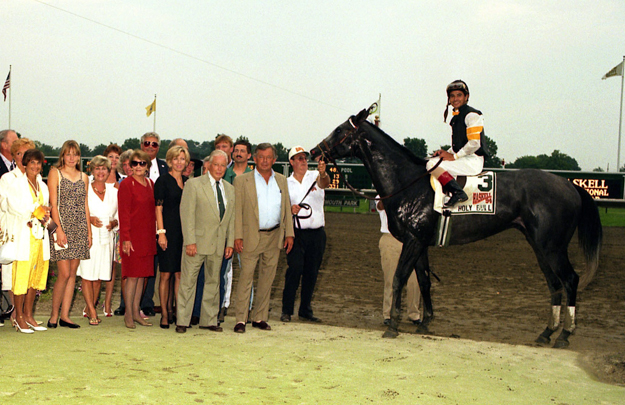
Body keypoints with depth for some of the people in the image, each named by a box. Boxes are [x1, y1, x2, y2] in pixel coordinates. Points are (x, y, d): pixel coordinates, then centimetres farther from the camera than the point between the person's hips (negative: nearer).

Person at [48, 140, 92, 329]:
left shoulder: (84, 177, 15)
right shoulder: (55, 173, 2)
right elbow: (53, 203, -5)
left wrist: (89, 231, 10)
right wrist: (59, 229, -13)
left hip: (80, 229, 5)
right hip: (62, 226, -5)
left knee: (72, 273, 4)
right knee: (64, 273, -10)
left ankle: (65, 315, 9)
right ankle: (54, 314, 5)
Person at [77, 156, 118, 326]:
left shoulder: (114, 191, 11)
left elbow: (120, 214, 15)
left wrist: (114, 223, -5)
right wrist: (89, 219, -13)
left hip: (106, 237, 3)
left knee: (99, 276, 5)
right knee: (87, 275, -6)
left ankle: (89, 308, 16)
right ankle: (92, 311, -1)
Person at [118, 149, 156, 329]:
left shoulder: (150, 184, 12)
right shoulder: (126, 184, -7)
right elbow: (123, 213, -10)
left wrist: (154, 234, 10)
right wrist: (126, 238, -15)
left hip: (147, 236, 6)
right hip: (133, 236, -6)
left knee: (142, 275, 8)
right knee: (132, 276, -5)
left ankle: (136, 312, 16)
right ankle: (128, 314, 4)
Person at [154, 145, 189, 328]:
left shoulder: (187, 181, 14)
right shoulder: (163, 180, -2)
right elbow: (158, 208, -6)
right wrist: (161, 233, -12)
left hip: (184, 231, 5)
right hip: (169, 230, -5)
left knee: (180, 274, 5)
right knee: (166, 274, -2)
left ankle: (176, 311, 10)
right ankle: (165, 314, 6)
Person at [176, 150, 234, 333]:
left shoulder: (230, 189, 13)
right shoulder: (194, 184, -3)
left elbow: (231, 217, 15)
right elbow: (187, 214, -8)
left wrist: (230, 243, 8)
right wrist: (190, 241, -15)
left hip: (219, 244, 5)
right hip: (197, 242, -5)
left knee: (213, 281, 10)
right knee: (188, 281, -1)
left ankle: (209, 320, 19)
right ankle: (182, 321, 6)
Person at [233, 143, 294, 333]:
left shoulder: (281, 180, 12)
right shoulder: (242, 180, 0)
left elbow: (286, 208, 14)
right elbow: (237, 210, -3)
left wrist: (289, 233, 7)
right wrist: (237, 237, -10)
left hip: (274, 237, 4)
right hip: (252, 236, -4)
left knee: (267, 278, 8)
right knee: (246, 277, -5)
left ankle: (259, 317, 17)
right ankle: (241, 319, 1)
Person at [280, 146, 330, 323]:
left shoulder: (315, 176, 5)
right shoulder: (286, 183, 8)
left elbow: (324, 183, -18)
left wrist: (323, 174, -40)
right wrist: (290, 210, -14)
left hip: (317, 233, 1)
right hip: (296, 233, -1)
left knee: (312, 272, 7)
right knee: (295, 269, -11)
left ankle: (305, 310, 18)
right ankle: (286, 310, -3)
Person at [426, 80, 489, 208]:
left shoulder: (472, 115, -9)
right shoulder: (456, 118, 20)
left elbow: (474, 143, -18)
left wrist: (454, 156, -16)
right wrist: (447, 152, 6)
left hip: (473, 161, -10)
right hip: (462, 159, 10)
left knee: (433, 165, -22)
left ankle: (458, 192, -24)